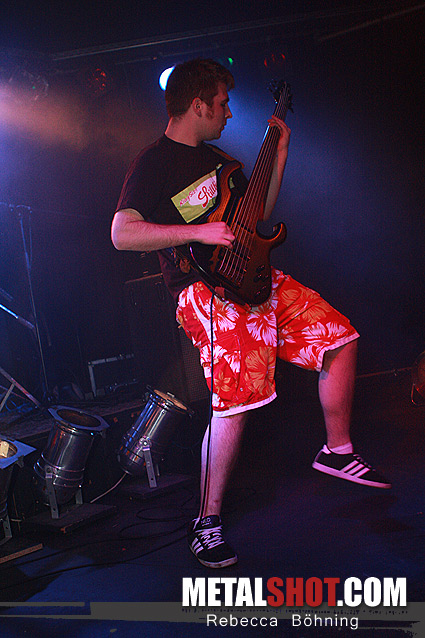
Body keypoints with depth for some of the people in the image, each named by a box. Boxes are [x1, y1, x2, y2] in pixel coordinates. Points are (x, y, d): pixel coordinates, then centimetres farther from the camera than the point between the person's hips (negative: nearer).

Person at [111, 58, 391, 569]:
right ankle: (207, 521, -6)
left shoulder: (216, 157, 22)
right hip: (206, 288, -8)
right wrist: (199, 232, -21)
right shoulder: (153, 163, -3)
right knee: (235, 401, -21)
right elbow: (121, 233, -15)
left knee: (340, 337, 5)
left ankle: (337, 451, 22)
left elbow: (257, 212, 29)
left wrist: (279, 154, 22)